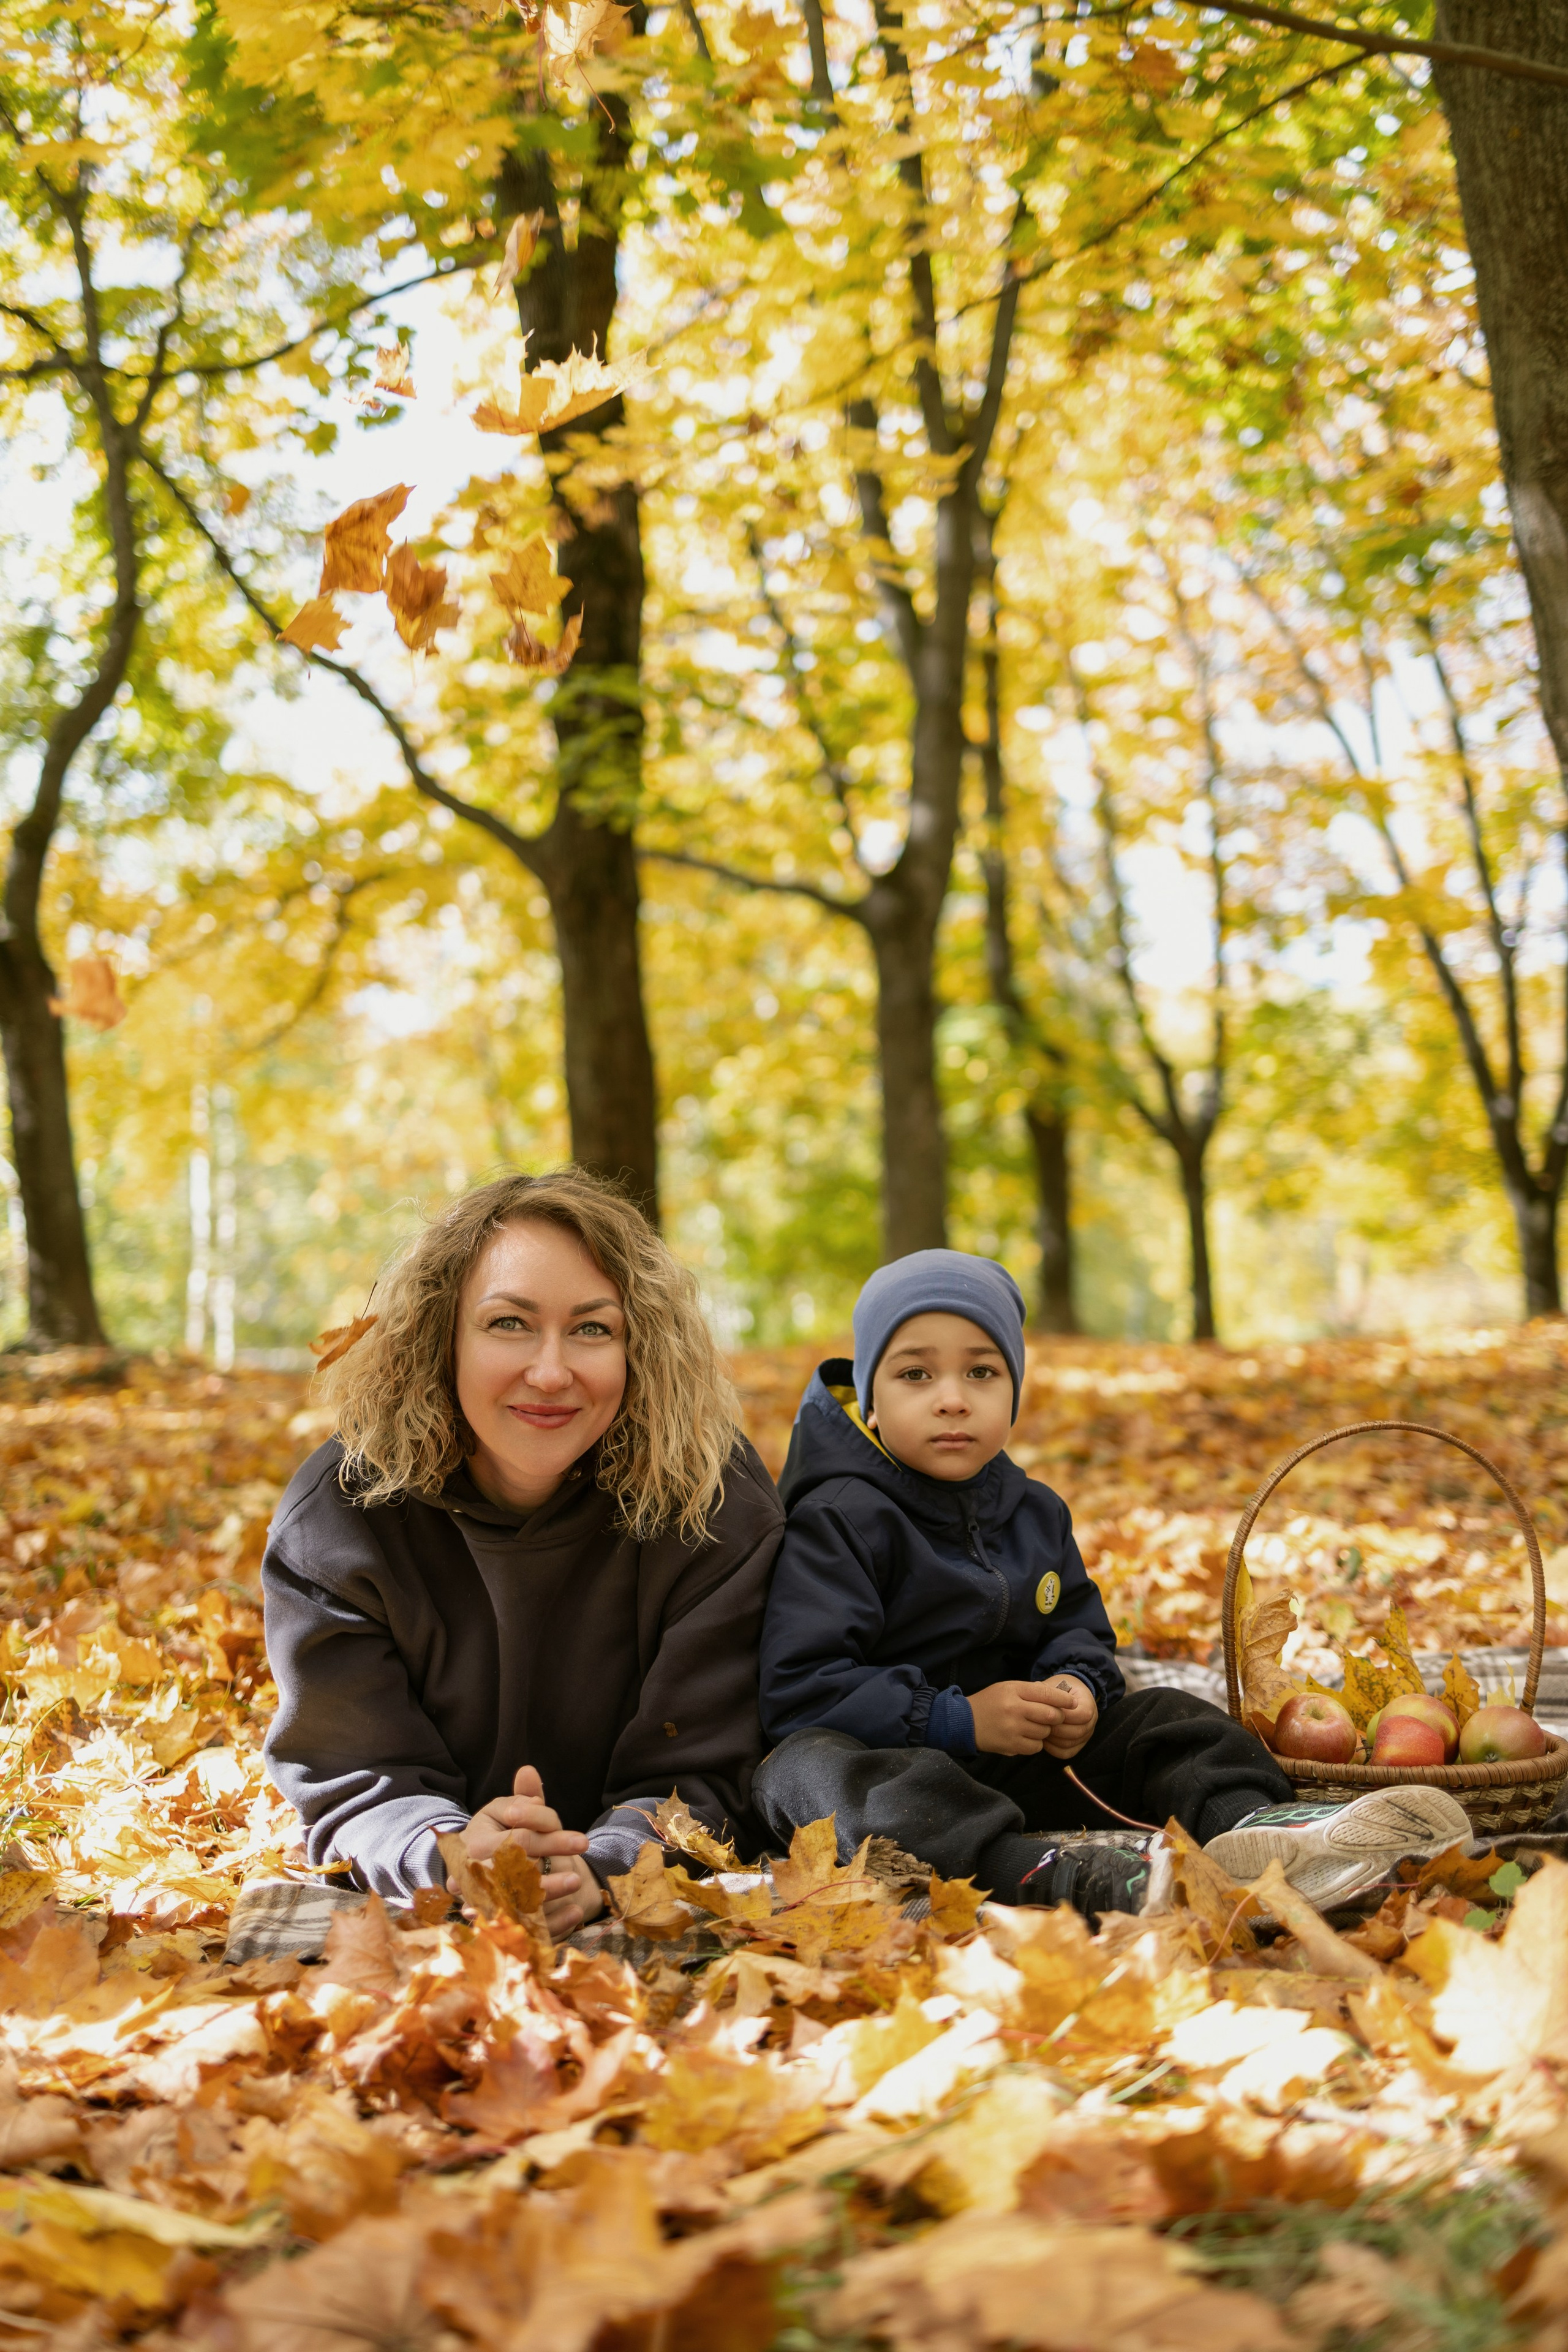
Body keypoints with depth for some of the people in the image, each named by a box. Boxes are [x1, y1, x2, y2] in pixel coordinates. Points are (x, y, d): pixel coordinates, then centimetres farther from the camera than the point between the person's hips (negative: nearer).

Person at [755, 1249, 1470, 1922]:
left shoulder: (1034, 1512, 11)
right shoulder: (840, 1520, -13)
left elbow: (1079, 1630, 20)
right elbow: (800, 1686, -19)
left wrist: (1078, 1687, -6)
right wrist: (957, 1719, -23)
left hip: (1019, 1762, 7)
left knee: (1164, 1717, 0)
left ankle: (1244, 1819, -33)